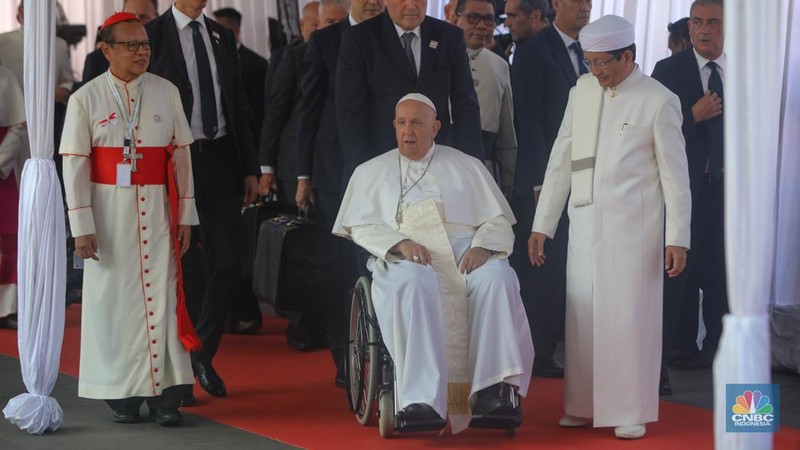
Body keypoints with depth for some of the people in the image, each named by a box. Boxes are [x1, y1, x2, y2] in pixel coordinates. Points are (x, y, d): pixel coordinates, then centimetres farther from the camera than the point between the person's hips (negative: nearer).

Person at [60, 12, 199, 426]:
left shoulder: (166, 92, 5)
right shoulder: (86, 99, -3)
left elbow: (181, 156, 8)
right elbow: (74, 166, -4)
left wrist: (184, 215, 6)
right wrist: (82, 227, -9)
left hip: (157, 210, 2)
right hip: (109, 211, -2)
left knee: (162, 295, -1)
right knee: (114, 298, 2)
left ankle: (165, 395, 2)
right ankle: (121, 392, 11)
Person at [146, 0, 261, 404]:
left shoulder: (222, 37, 13)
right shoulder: (152, 35, -3)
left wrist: (250, 169, 11)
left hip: (221, 158, 4)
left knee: (226, 264, 3)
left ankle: (203, 354, 21)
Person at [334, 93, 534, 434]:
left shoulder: (467, 167, 22)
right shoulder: (371, 172, 23)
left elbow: (498, 221, 13)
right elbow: (361, 226, 9)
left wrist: (482, 246, -11)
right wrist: (399, 243, -12)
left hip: (466, 254, 1)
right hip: (406, 259, -1)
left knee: (498, 278, -34)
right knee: (414, 285, -39)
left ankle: (491, 391, -38)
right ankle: (422, 400, -47)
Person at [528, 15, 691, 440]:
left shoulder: (658, 101, -5)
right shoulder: (582, 91, 8)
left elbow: (675, 175, -4)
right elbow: (561, 161, 11)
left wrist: (677, 239, -7)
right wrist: (542, 225, 10)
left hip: (632, 227, -4)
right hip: (584, 224, 5)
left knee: (629, 316, -4)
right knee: (582, 317, 6)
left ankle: (631, 412, 5)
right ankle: (583, 405, 16)